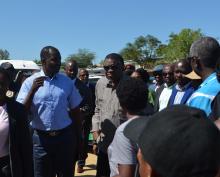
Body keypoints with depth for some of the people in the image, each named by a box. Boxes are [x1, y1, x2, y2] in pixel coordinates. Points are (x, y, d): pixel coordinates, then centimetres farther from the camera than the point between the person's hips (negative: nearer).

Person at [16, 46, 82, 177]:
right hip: (41, 138, -1)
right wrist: (33, 90, -21)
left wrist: (79, 138, 8)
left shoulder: (67, 82, 1)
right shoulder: (30, 82, -3)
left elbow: (75, 111, 7)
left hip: (65, 137, 1)